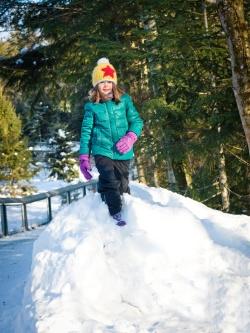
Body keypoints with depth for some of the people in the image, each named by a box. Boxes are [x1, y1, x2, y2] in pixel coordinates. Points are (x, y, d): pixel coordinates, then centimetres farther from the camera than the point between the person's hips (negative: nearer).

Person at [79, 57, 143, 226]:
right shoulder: (92, 106, 1)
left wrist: (131, 137, -15)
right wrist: (84, 157, 2)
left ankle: (127, 210, 26)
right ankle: (117, 215, -20)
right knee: (110, 183, -18)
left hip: (122, 152, 2)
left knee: (123, 185, 11)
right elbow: (86, 131, 6)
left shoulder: (124, 100, 2)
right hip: (102, 151, -2)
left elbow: (137, 121, 5)